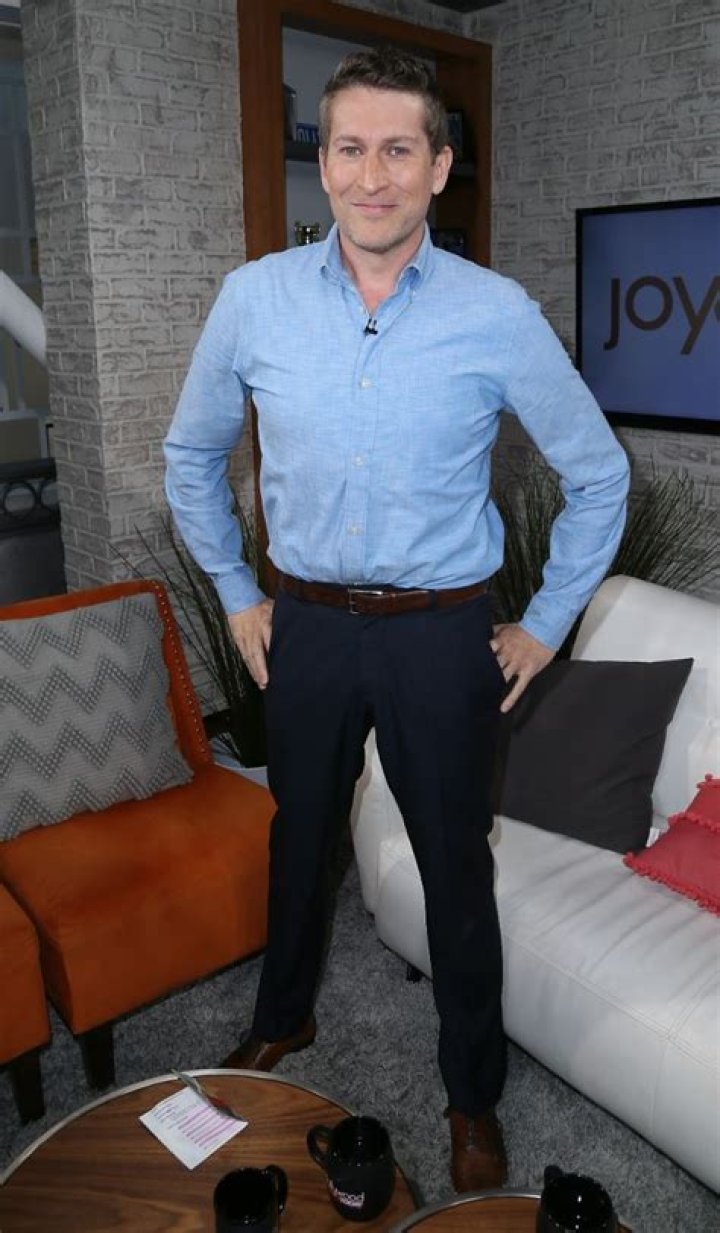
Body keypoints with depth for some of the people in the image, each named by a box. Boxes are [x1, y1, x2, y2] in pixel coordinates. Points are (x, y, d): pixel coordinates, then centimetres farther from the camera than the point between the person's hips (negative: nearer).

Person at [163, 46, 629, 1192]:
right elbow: (192, 454, 12)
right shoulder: (254, 299, -3)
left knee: (457, 868, 10)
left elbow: (598, 475, 2)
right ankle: (284, 1018, 48)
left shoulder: (499, 315, -9)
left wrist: (546, 625, 2)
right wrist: (234, 593, 10)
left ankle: (475, 1095, 34)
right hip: (307, 625, 2)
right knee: (299, 838, 20)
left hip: (442, 635, -2)